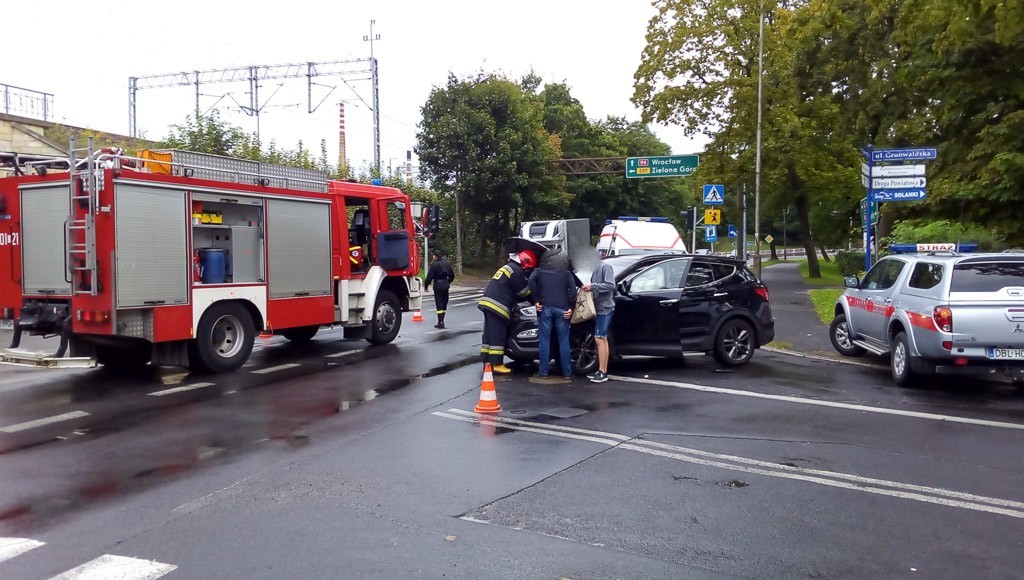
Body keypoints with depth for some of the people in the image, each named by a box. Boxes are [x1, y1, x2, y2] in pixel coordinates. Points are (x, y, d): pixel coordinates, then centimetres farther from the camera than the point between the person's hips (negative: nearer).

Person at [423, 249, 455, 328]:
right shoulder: (447, 263, 9)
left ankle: (440, 322, -6)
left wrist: (426, 286, -1)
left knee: (439, 304, -4)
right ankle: (441, 321, 22)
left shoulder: (434, 265, -11)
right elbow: (452, 275, 16)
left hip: (438, 286, -6)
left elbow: (429, 277, -13)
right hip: (446, 285, 6)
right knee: (444, 303, 14)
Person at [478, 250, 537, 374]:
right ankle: (496, 364, -5)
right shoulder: (516, 270, -6)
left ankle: (487, 362, 13)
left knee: (490, 335, 10)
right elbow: (525, 292, -3)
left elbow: (515, 294, 28)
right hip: (497, 306, -10)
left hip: (488, 303, 10)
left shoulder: (508, 267, 26)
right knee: (498, 336, -7)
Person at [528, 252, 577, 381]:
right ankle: (567, 373, 5)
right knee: (564, 341, 4)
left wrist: (536, 300, -2)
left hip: (545, 307, -1)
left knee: (545, 340, 3)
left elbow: (531, 281, -4)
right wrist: (571, 307, -1)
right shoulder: (566, 273, 20)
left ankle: (543, 372, 3)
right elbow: (573, 288, 2)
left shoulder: (540, 271, 18)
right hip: (561, 309, 1)